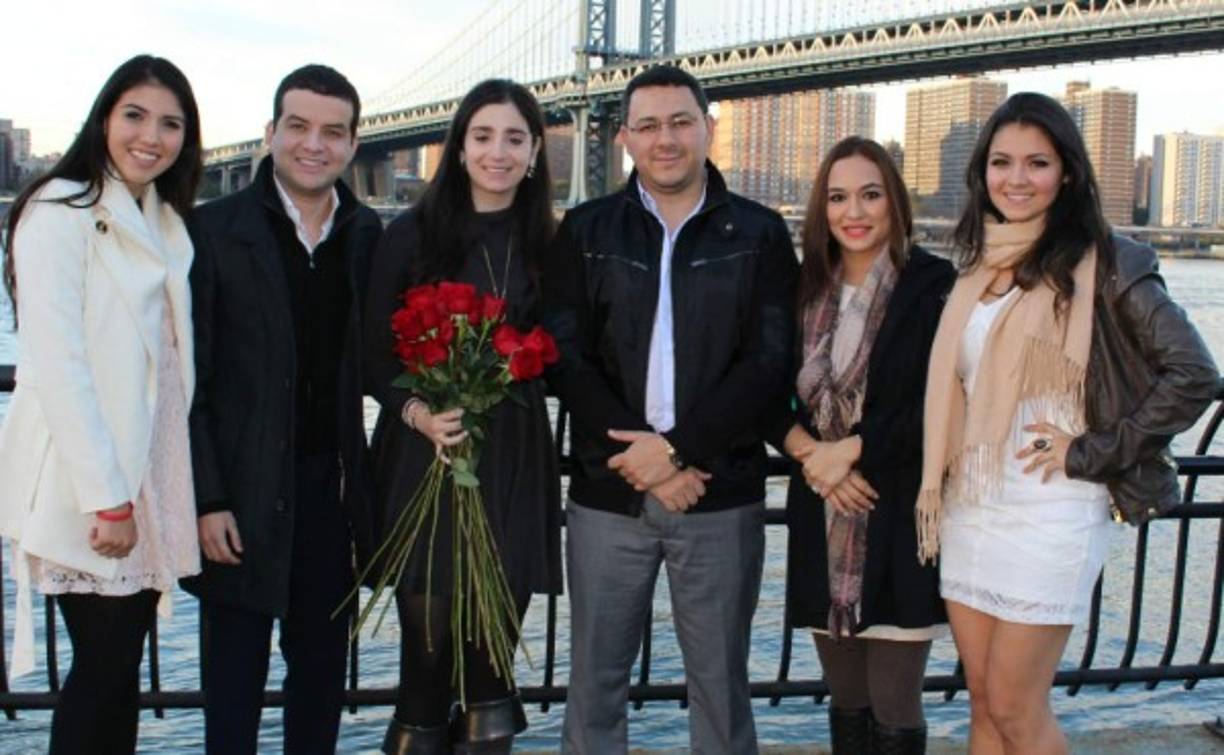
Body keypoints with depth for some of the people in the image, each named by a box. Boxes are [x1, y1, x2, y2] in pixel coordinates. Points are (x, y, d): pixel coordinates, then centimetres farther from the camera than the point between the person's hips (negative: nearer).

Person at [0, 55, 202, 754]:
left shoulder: (165, 222, 14)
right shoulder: (60, 211, -10)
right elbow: (57, 363, -17)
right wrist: (105, 498, -19)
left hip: (152, 473, 7)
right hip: (84, 485, -7)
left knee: (123, 665, 11)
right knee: (105, 666, -1)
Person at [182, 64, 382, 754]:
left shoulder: (368, 236, 5)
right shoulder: (215, 229, -6)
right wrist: (206, 499, -11)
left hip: (330, 486, 4)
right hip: (241, 493, -3)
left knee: (322, 671, 15)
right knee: (235, 678, 7)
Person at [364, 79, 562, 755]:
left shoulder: (546, 244, 6)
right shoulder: (411, 235, 0)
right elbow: (375, 350, 0)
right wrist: (415, 411, -15)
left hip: (514, 456, 2)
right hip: (424, 452, -2)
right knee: (429, 619, 0)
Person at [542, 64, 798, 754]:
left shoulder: (760, 233, 4)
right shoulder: (586, 230, 7)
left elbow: (770, 359, -4)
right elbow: (565, 355, -1)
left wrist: (677, 447, -13)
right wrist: (643, 457, -11)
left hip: (722, 494, -1)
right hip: (607, 490, 1)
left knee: (720, 679, 8)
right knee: (595, 679, 9)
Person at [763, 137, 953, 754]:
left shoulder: (934, 286, -5)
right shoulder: (806, 291, 9)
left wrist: (848, 451, -12)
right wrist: (807, 451, -9)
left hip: (900, 521, -4)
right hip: (823, 520, 5)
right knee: (845, 701, 15)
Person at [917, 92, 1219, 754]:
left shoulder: (1103, 263, -7)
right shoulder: (977, 266, 12)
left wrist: (1091, 452, -12)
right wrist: (933, 487, 9)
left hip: (1047, 512, -6)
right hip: (968, 507, 6)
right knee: (983, 701, 12)